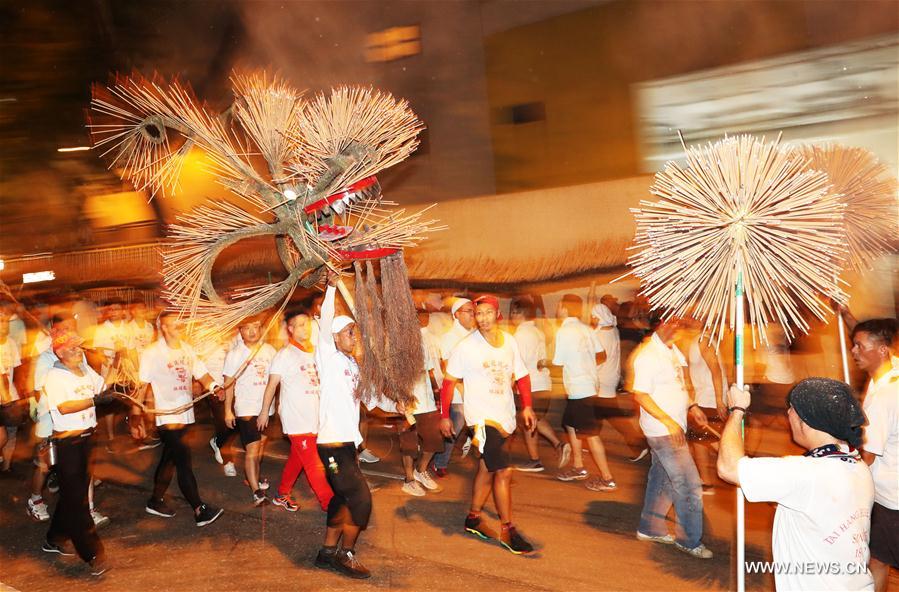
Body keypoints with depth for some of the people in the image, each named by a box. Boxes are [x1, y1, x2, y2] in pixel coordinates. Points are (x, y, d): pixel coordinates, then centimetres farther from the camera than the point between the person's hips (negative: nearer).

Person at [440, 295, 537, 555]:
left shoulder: (509, 341, 4)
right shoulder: (466, 347, -9)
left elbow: (522, 374, 13)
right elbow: (448, 382, -3)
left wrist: (527, 406, 4)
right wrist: (444, 416, -4)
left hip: (505, 416, 6)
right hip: (481, 416, -6)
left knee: (487, 468, 17)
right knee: (503, 471, -12)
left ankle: (473, 518, 33)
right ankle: (508, 529, 0)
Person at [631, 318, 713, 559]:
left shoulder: (672, 350, 9)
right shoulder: (648, 356, -21)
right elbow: (640, 395, -23)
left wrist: (691, 406, 6)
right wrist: (669, 422, -24)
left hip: (673, 429, 9)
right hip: (663, 431, -9)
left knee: (662, 478, 20)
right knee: (689, 486, -4)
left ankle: (650, 528, 34)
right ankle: (690, 541, 10)